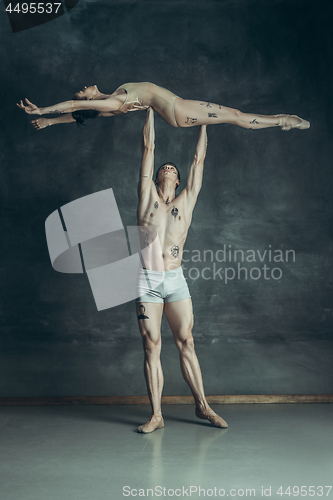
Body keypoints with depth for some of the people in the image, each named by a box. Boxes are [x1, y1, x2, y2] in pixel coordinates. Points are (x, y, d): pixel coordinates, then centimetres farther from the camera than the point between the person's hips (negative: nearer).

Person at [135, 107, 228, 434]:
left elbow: (199, 158, 17)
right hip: (147, 281, -1)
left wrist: (203, 121, 24)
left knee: (186, 343, 4)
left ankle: (202, 406, 15)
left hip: (176, 281, 1)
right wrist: (151, 109, 16)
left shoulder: (186, 201, 12)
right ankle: (156, 415, 7)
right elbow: (148, 148, 12)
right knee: (152, 347, 1)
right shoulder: (148, 197, 9)